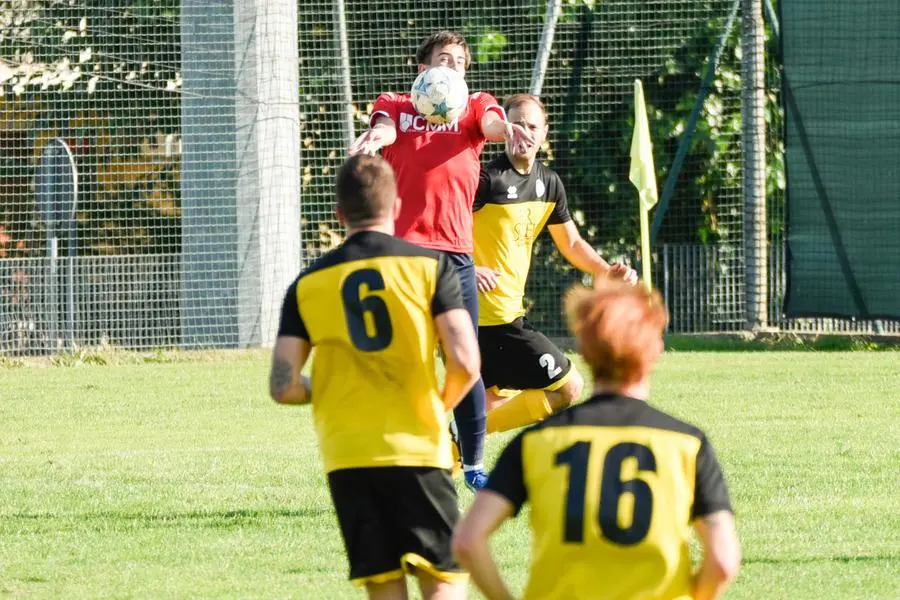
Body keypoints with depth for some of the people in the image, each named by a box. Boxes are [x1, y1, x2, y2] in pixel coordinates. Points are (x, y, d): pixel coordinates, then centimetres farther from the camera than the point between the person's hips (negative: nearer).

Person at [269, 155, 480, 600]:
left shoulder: (308, 285, 5)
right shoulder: (429, 266, -1)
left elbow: (283, 387, 1)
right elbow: (465, 364, -9)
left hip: (347, 457, 2)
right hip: (418, 449, -2)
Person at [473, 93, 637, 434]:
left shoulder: (548, 183, 11)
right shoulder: (489, 179, -15)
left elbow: (570, 243, 22)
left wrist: (606, 272, 6)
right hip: (493, 316, -9)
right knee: (567, 388, -7)